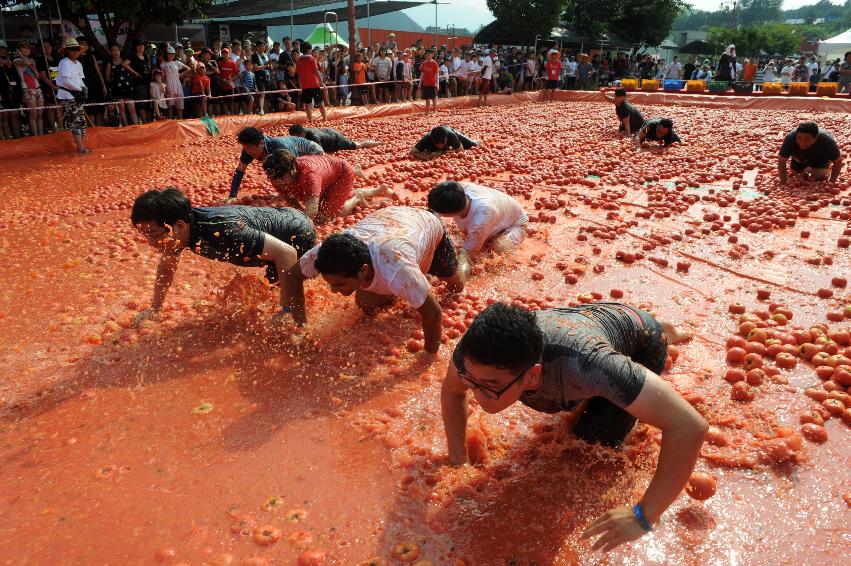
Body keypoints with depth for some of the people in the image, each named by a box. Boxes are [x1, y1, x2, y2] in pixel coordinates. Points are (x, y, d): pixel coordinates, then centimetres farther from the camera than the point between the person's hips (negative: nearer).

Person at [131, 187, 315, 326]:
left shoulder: (222, 232, -43)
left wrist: (293, 315, -42)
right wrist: (155, 308, 14)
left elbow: (285, 253, -44)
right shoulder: (179, 231, -17)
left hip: (299, 234, -9)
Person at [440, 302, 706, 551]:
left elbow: (690, 427, -49)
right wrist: (457, 459, -15)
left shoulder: (583, 363, -52)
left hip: (641, 339, -4)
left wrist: (643, 515, -46)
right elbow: (452, 390, -12)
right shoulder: (478, 348, -36)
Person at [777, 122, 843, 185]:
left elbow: (838, 161, -25)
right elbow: (781, 160, -29)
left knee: (819, 175, -18)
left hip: (820, 158, -2)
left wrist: (831, 182, -30)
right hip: (799, 158, 2)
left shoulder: (827, 141, -37)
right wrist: (783, 183, -33)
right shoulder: (790, 138, -38)